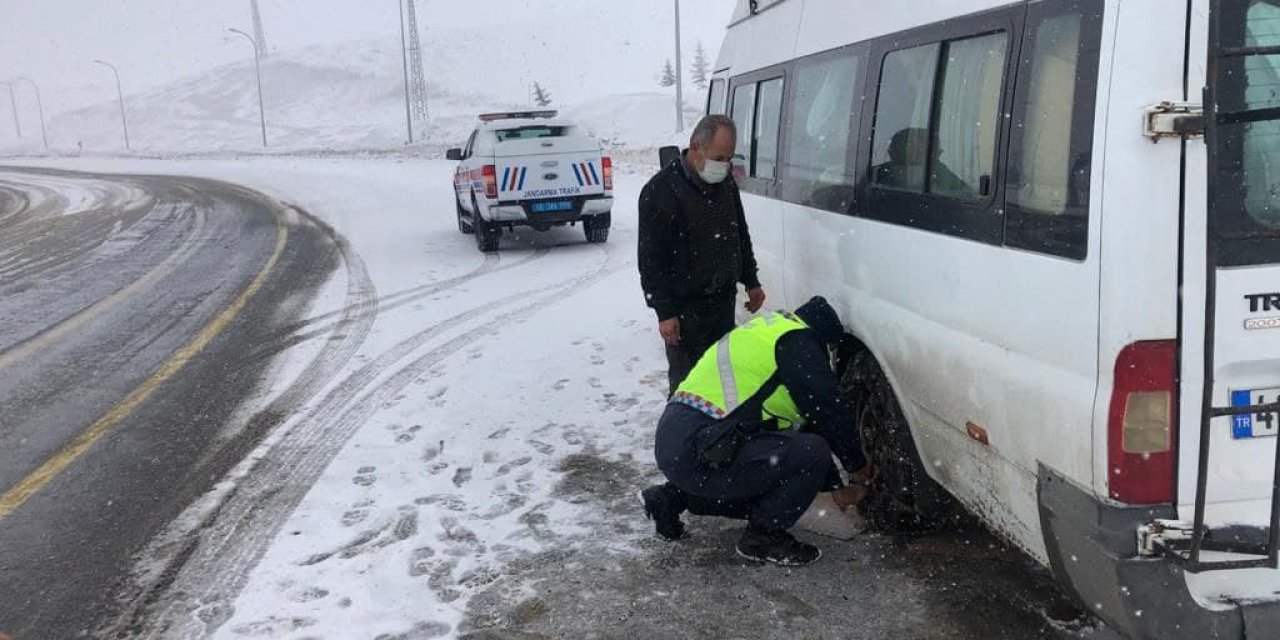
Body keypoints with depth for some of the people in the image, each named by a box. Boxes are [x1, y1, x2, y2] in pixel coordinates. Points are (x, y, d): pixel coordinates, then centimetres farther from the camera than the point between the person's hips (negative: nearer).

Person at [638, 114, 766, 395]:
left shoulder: (726, 183, 7)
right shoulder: (660, 191, -16)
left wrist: (751, 282, 18)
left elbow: (741, 236, 21)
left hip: (724, 301, 7)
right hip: (685, 310, -7)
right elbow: (651, 260, -16)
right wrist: (664, 311, -18)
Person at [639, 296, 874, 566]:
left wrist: (835, 487, 28)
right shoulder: (797, 341, -6)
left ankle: (673, 497, 21)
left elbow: (802, 421, 28)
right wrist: (858, 466, 11)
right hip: (698, 452, -10)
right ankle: (762, 538, 3)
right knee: (812, 453, -10)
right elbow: (829, 411, -7)